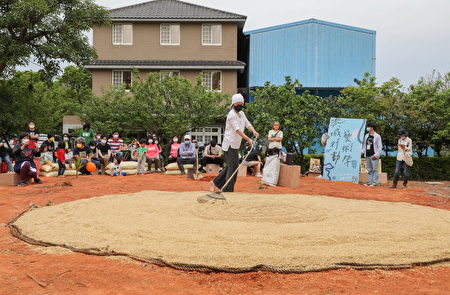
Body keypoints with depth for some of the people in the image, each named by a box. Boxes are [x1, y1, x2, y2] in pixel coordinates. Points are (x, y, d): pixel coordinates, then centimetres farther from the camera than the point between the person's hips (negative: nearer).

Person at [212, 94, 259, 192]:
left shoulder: (242, 114, 16)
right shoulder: (232, 115, -14)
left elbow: (247, 124, 7)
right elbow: (237, 130, -23)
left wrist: (254, 131, -15)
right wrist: (248, 139, -31)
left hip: (236, 145, 9)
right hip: (230, 144, -9)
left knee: (231, 165, 15)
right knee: (233, 166, -10)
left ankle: (216, 182, 26)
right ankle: (227, 190, -5)